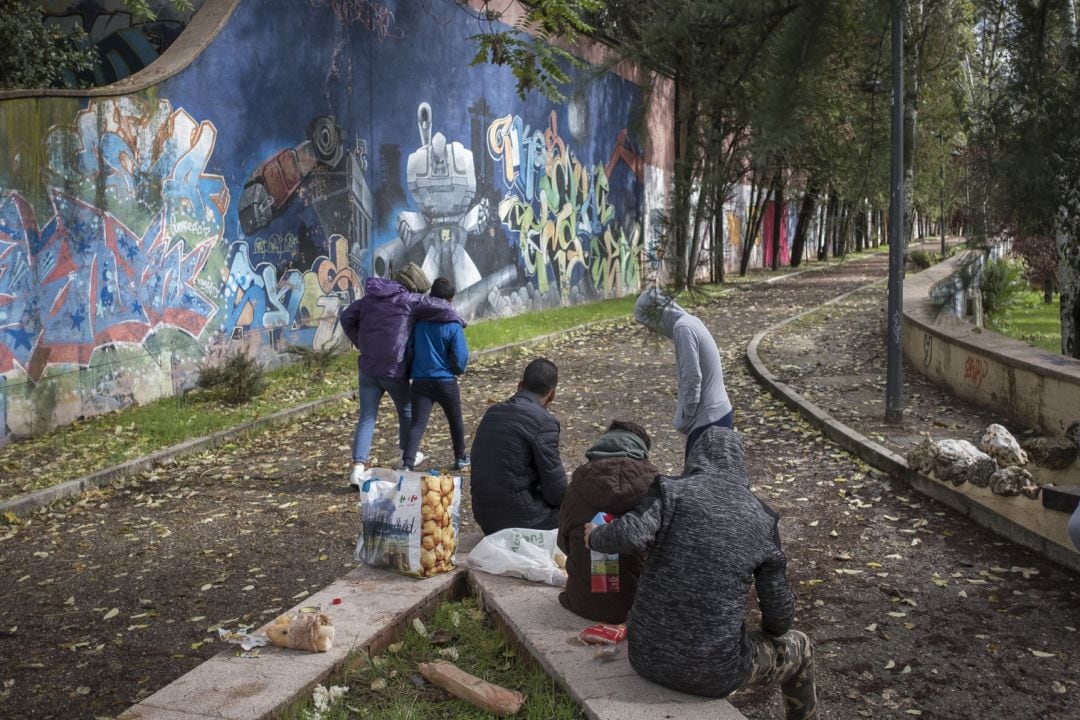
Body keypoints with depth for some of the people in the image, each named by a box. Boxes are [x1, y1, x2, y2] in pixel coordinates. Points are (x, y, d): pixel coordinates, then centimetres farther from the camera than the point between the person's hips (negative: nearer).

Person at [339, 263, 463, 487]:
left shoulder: (370, 298, 9)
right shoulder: (408, 300, -11)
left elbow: (346, 318, 15)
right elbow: (441, 307, -18)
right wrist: (458, 321, 1)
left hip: (367, 368, 4)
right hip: (394, 370, -4)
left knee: (366, 418, 6)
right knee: (406, 411, 20)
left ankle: (358, 467, -6)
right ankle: (408, 456, 35)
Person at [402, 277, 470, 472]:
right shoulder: (453, 325, -12)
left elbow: (408, 348, 4)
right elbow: (460, 358, -10)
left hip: (420, 381, 2)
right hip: (446, 381, -2)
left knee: (417, 424, -2)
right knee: (456, 420, 20)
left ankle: (407, 463, -18)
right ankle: (460, 458, 34)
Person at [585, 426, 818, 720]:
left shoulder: (672, 490, -3)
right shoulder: (761, 518, 2)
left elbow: (632, 534, -24)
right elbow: (779, 610, 4)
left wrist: (596, 536, -2)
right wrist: (768, 635, 26)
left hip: (648, 654, 2)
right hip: (712, 669, -1)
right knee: (797, 647, 29)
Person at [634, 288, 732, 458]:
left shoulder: (683, 328, -17)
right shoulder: (691, 321, 12)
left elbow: (692, 378, -21)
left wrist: (685, 419, -12)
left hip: (707, 419, -10)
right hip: (720, 412, 10)